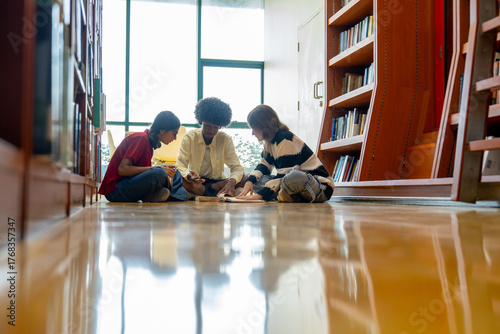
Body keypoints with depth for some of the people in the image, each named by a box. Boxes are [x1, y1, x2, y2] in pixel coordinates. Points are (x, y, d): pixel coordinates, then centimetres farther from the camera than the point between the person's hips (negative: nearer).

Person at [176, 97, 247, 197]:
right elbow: (180, 166, -11)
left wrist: (231, 182, -33)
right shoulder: (189, 138, -4)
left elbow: (237, 167, -8)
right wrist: (189, 176, -37)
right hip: (195, 182, -1)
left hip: (217, 182, 2)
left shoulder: (225, 139, -2)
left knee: (245, 178, -25)